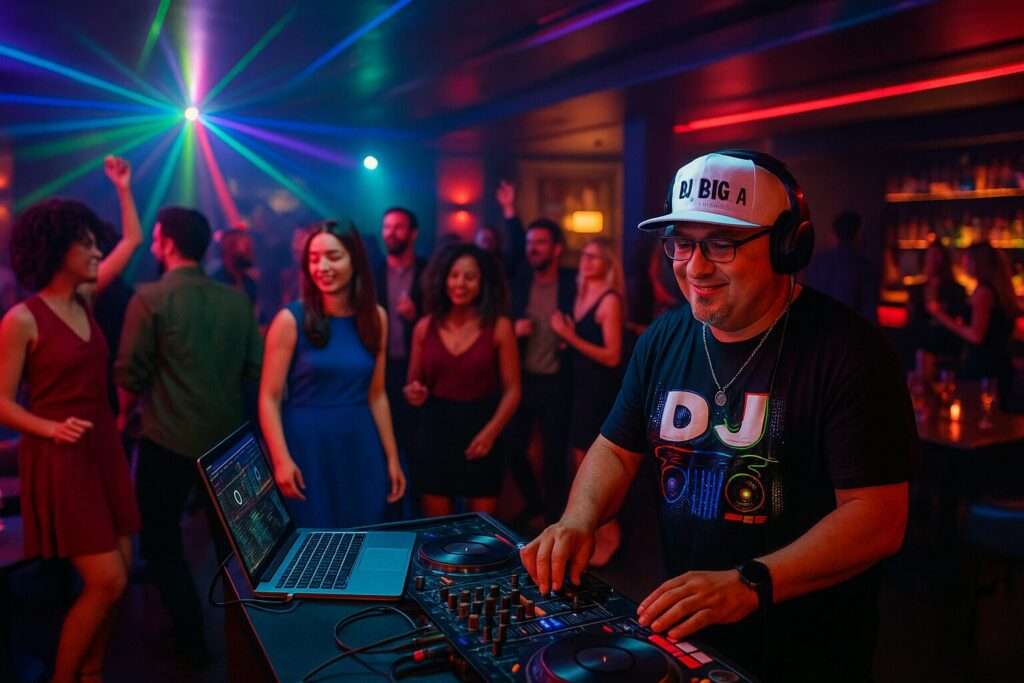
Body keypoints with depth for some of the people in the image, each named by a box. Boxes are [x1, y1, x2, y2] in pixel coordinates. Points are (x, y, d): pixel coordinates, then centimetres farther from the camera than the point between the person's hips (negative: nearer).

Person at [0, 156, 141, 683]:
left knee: (119, 573, 9)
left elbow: (132, 241, 17)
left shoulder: (84, 298, 6)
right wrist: (52, 429, -26)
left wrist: (123, 186, 18)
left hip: (103, 449, 7)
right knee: (107, 581, -7)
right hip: (59, 457, -7)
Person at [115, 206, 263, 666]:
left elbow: (130, 371, -10)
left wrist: (125, 415, 9)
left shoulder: (151, 296, -12)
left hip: (168, 437, -4)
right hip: (228, 435, 4)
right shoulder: (237, 298, -1)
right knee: (230, 536, 20)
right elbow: (255, 368, 1)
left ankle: (192, 640, 15)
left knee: (160, 538, 13)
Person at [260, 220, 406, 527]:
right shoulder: (291, 319, -8)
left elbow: (376, 395, 8)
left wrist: (392, 458, 7)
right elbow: (269, 398, -9)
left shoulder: (375, 317, 3)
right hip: (307, 447, -3)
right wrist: (281, 459, -20)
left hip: (361, 447, 4)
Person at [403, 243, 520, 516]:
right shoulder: (425, 327, 2)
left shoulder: (499, 327, -5)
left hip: (480, 432, -2)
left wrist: (490, 432, -16)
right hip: (435, 431, 2)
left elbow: (512, 389, -4)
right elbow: (414, 382, 12)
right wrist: (414, 393, -10)